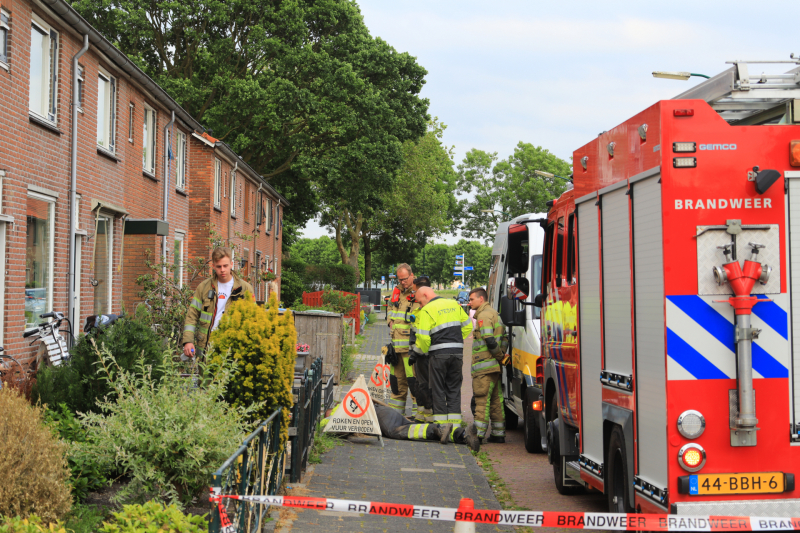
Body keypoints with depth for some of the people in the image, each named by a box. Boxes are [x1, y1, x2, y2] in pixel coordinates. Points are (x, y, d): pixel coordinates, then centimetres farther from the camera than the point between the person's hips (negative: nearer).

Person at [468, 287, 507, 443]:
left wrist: (500, 355, -10)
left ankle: (478, 434, -9)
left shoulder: (484, 315, -12)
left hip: (484, 366, -10)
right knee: (495, 400, 11)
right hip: (495, 366, 10)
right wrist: (501, 354, 13)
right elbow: (503, 338, 23)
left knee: (481, 401, -9)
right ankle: (498, 433, 15)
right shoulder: (494, 314, 21)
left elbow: (490, 341, -20)